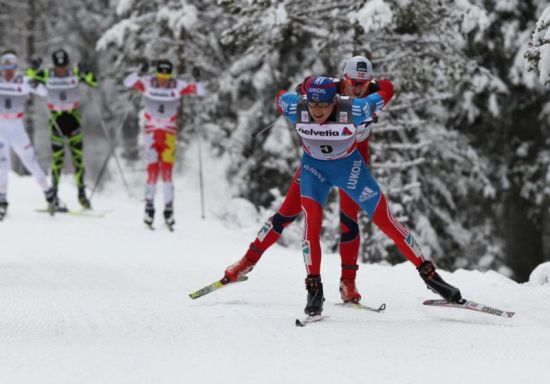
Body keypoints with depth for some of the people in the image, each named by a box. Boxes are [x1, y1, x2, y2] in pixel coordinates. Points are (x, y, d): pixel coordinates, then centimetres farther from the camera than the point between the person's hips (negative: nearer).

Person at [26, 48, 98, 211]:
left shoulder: (75, 74, -5)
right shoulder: (46, 75, -6)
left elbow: (94, 83, -8)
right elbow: (28, 78, -6)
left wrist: (86, 72, -25)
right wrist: (33, 68, -24)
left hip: (74, 118, 1)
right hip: (56, 119, -1)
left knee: (78, 157, 3)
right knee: (57, 159, -6)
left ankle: (82, 193, 15)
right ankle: (54, 196, 1)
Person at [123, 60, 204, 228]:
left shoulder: (178, 86, -6)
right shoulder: (147, 83, -7)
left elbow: (199, 90, -8)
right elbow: (128, 82, -20)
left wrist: (198, 82, -29)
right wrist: (140, 74, -37)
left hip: (169, 134, 0)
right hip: (151, 132, 0)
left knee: (167, 171, -4)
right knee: (152, 170, -3)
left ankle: (168, 208, 2)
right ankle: (149, 205, 11)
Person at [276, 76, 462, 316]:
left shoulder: (353, 111, -34)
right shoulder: (296, 109, -28)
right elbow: (281, 97, -4)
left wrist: (362, 127, 0)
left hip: (348, 165, -1)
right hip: (314, 165, 1)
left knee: (386, 221, -1)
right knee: (312, 221, -20)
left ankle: (428, 273, 9)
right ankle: (314, 290, -9)